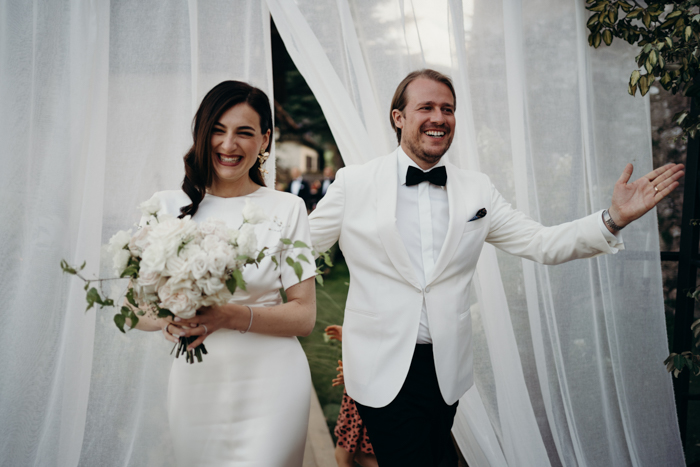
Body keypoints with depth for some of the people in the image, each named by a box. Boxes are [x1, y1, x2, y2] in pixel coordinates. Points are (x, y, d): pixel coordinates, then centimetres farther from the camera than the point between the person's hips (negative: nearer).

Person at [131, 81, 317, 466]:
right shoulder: (168, 207, 2)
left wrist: (231, 316, -21)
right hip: (194, 385, 2)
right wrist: (170, 316, -20)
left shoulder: (287, 209, -3)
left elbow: (304, 315, -5)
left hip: (269, 385, -2)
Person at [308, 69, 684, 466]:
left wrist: (614, 218, -9)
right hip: (382, 369, -3)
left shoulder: (477, 189, 5)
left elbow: (543, 244, 2)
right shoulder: (354, 183, -3)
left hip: (447, 369, 3)